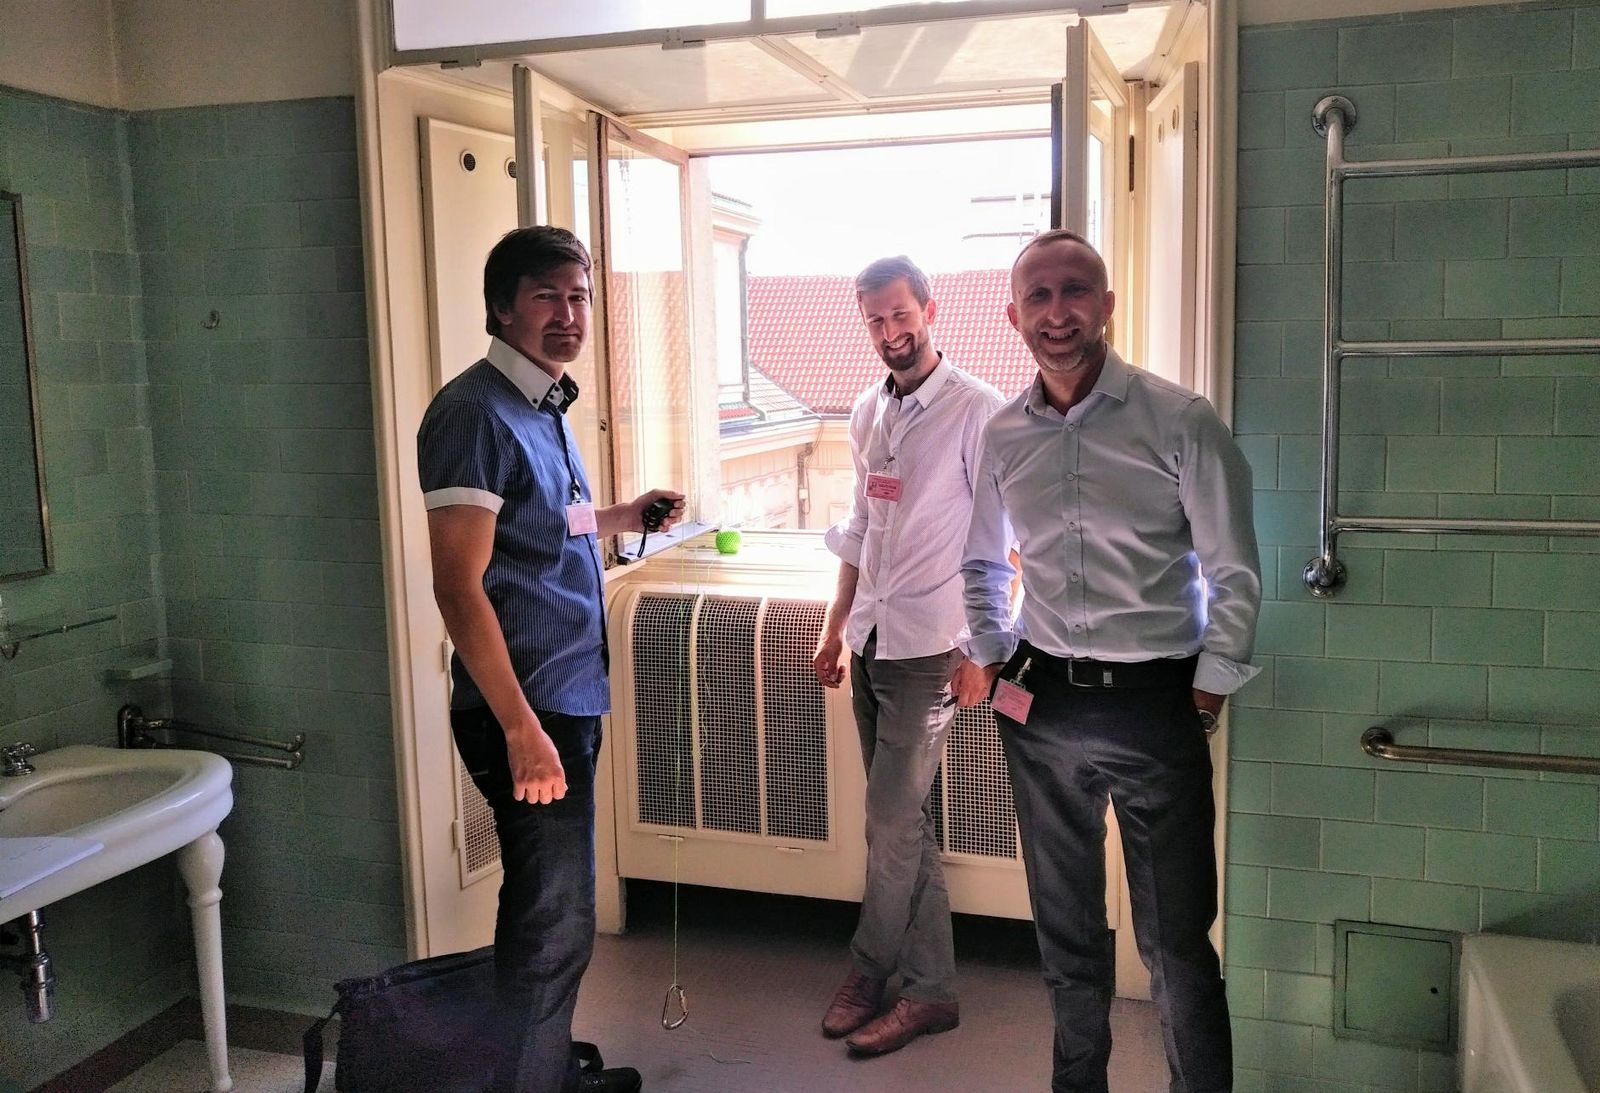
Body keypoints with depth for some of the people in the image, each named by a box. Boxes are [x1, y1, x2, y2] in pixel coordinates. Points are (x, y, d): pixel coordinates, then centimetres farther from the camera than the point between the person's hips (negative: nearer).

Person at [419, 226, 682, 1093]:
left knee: (553, 908, 20)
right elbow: (458, 584, -21)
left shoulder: (545, 406, 12)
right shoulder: (477, 412, -16)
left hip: (569, 696, 9)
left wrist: (625, 516, 15)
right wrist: (521, 727, -23)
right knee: (552, 923, 0)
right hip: (524, 708, -9)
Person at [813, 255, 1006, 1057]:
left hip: (927, 647, -7)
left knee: (892, 825, -1)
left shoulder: (975, 409, -9)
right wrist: (834, 628, 17)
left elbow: (1001, 539, -10)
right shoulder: (868, 412, 11)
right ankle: (930, 990, 22)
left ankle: (868, 974, 20)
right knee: (905, 823, 11)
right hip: (871, 643, 7)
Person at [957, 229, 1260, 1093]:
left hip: (1154, 705, -4)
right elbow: (982, 565, 19)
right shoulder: (1002, 436, 5)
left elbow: (1234, 575, -4)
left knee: (1175, 942, 2)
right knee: (1064, 926, 18)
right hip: (1041, 707, 4)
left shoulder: (1180, 422, -7)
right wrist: (988, 657, 9)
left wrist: (1209, 690, -6)